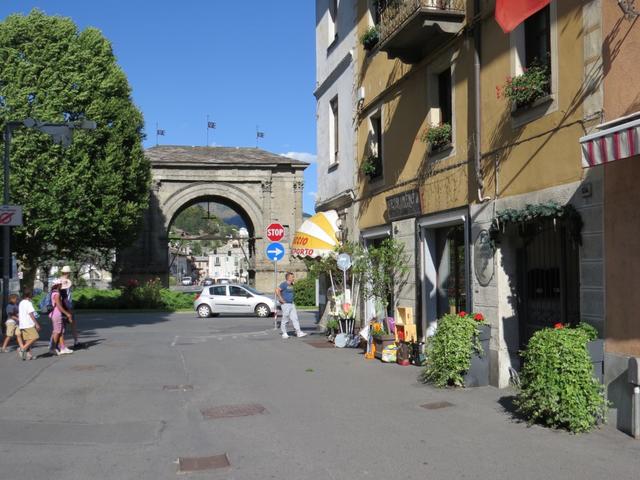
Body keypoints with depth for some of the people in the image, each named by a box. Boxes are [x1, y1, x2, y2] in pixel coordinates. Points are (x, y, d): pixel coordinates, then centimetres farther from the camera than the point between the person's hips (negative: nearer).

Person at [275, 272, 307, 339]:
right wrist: (281, 299, -21)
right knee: (285, 320, 1)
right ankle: (284, 333, 10)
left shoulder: (291, 285, 13)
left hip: (292, 304, 8)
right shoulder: (284, 284, -12)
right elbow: (277, 290, -23)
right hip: (286, 304, -8)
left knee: (295, 318, 3)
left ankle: (299, 332, 2)